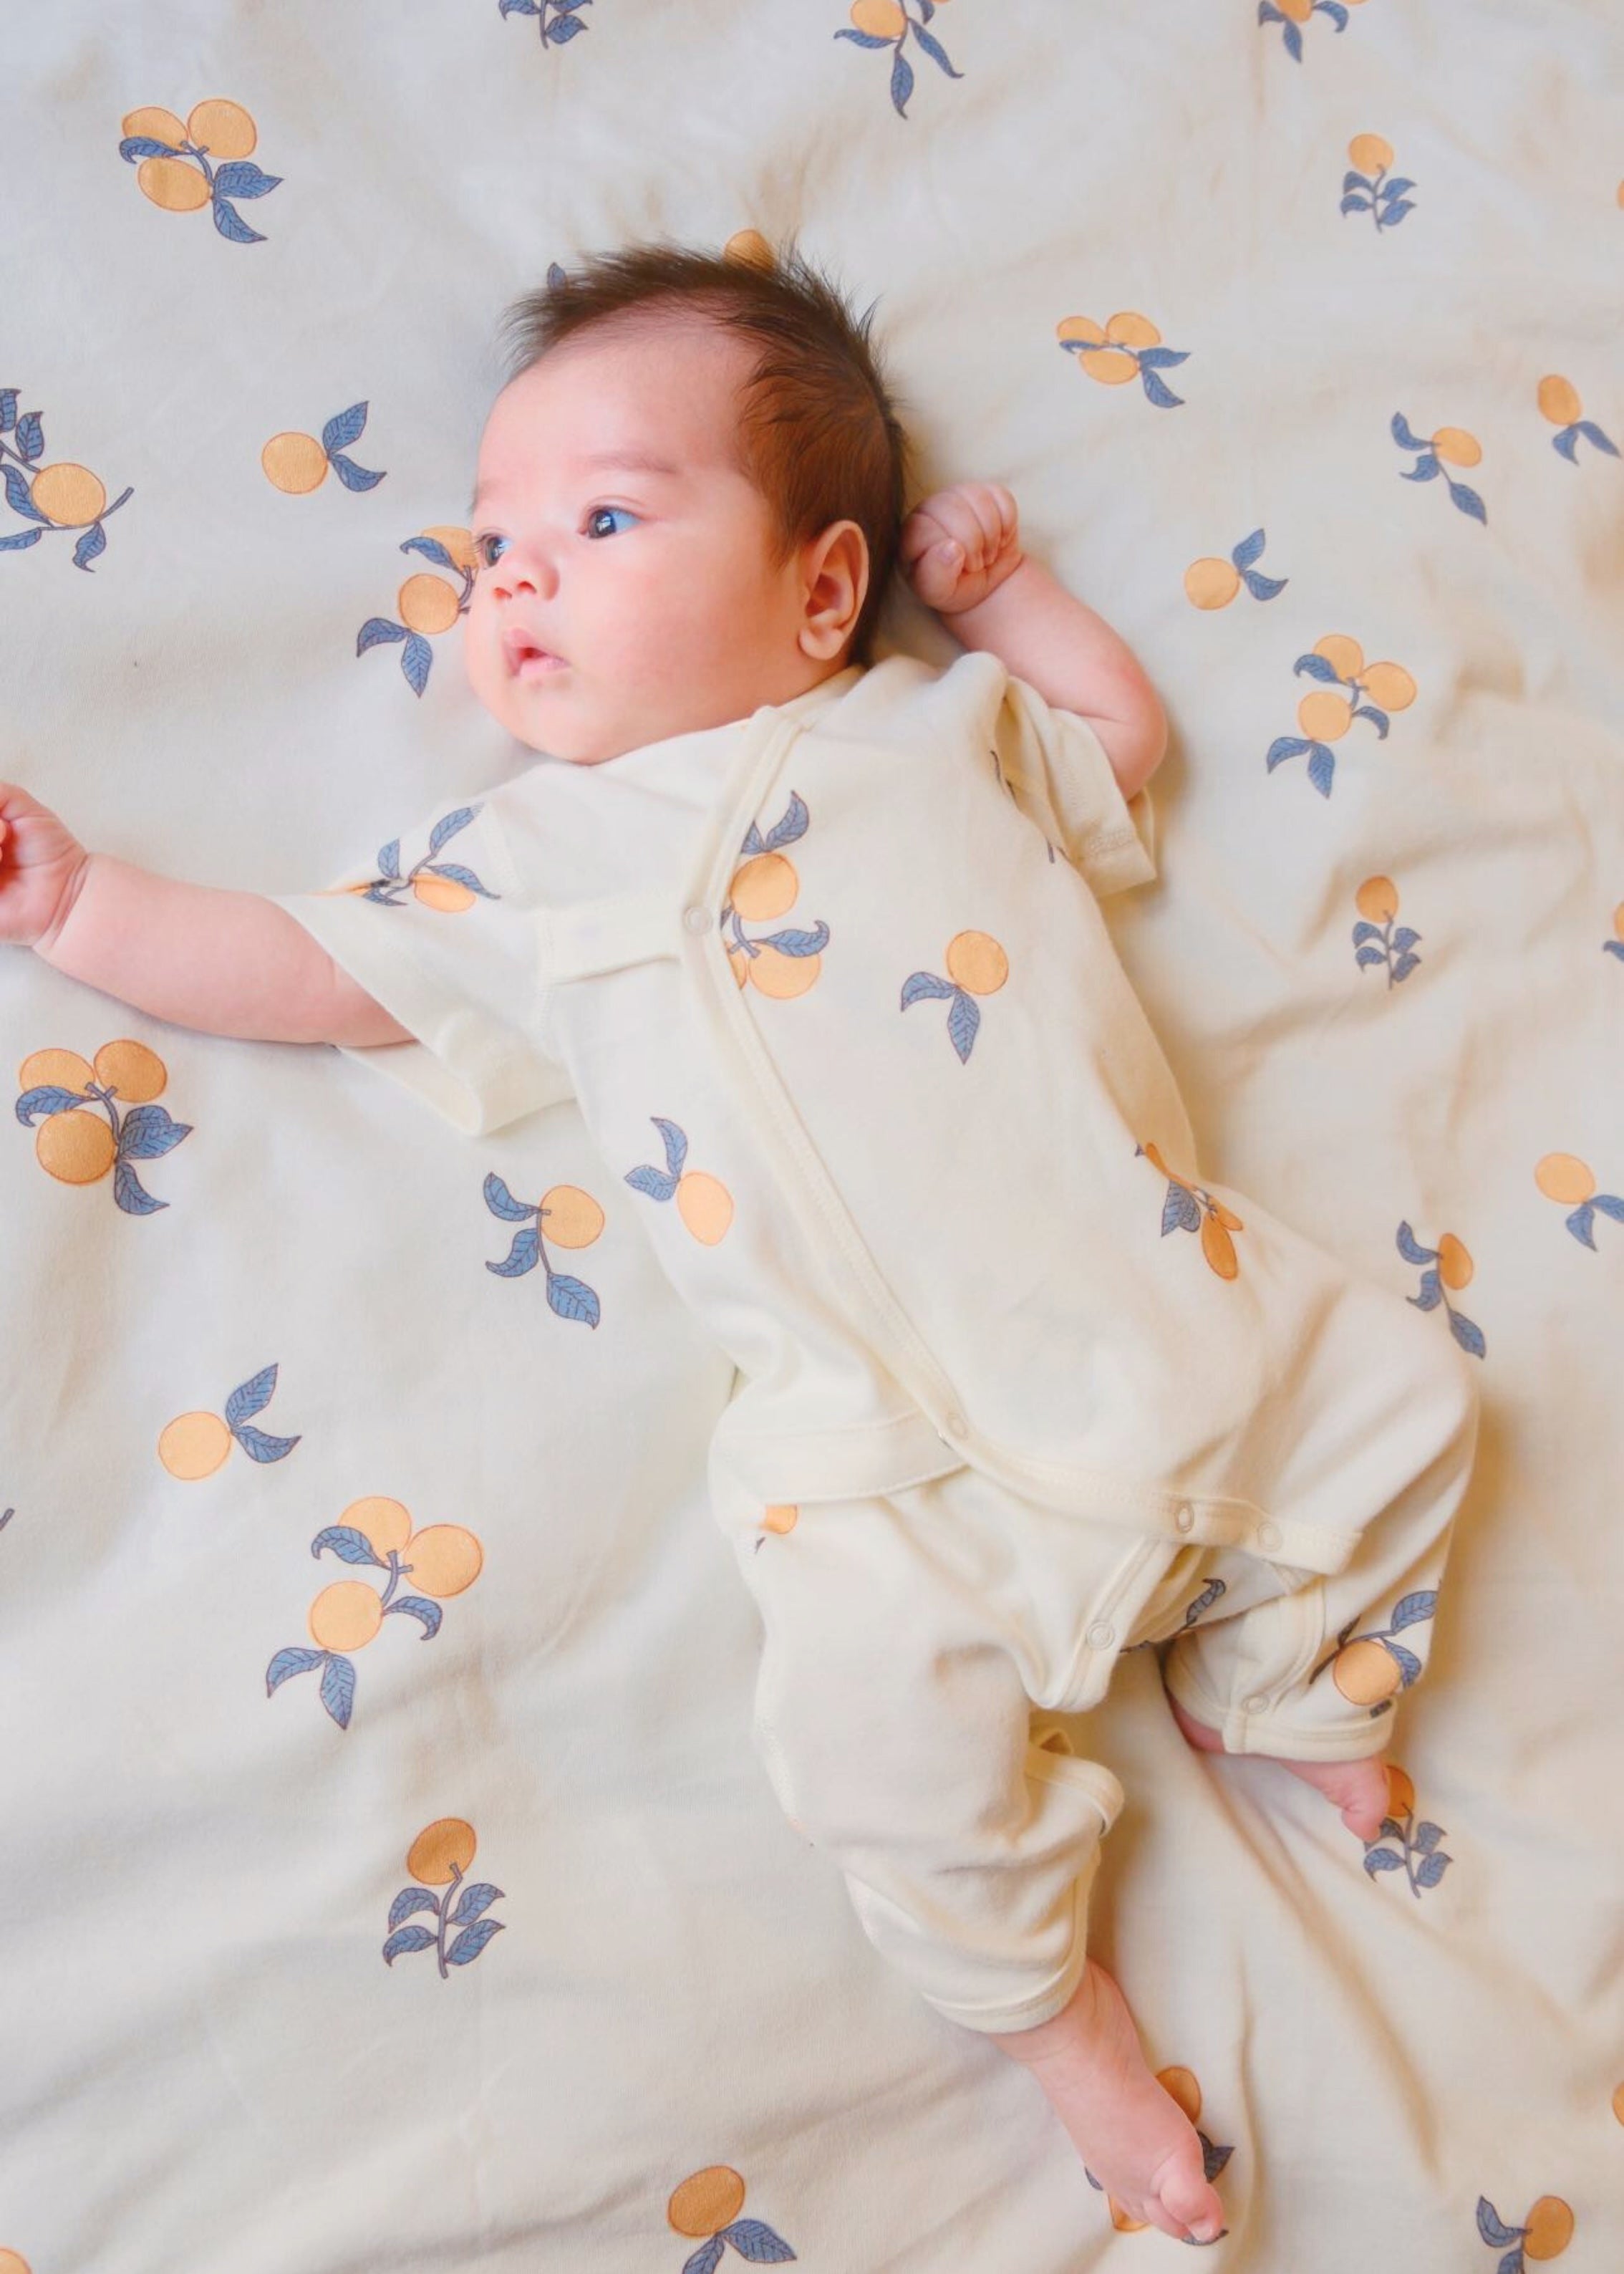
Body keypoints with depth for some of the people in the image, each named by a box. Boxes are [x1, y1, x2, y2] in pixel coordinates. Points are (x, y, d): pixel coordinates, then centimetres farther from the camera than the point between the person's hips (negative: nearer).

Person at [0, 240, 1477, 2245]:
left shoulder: (936, 729, 14)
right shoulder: (522, 859, 9)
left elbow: (1127, 741, 30)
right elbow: (302, 970, 11)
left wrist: (995, 584, 25)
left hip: (1169, 1310, 4)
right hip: (896, 1439, -3)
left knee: (1401, 1396, 2)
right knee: (884, 1700, -22)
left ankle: (1274, 1684, 28)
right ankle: (1035, 1990, 9)